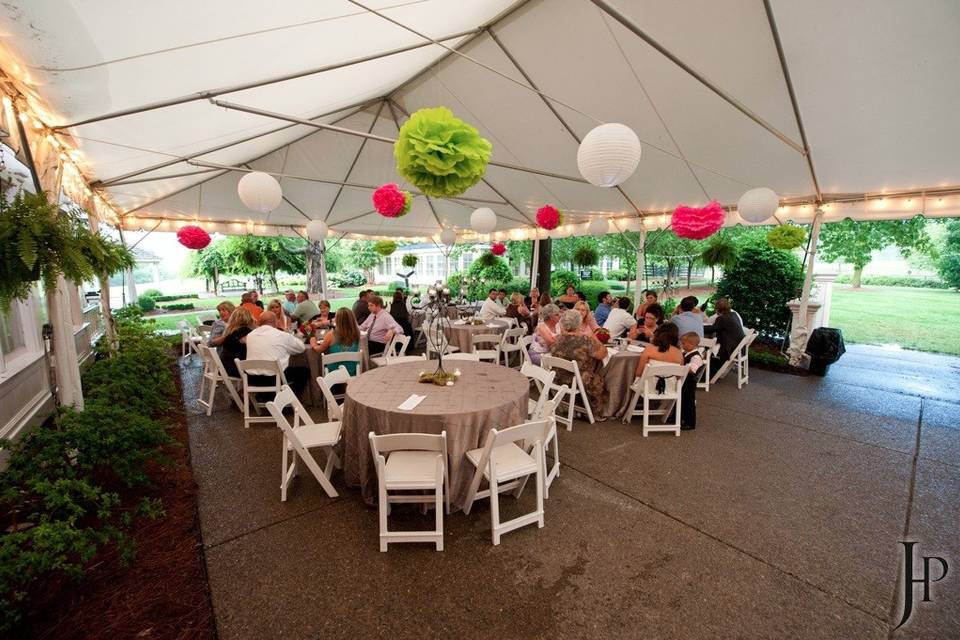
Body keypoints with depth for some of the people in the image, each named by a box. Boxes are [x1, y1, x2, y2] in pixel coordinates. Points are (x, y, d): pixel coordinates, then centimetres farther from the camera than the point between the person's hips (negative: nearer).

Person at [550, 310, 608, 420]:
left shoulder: (557, 339, -11)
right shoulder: (586, 340, -26)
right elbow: (603, 354, -19)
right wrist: (595, 340, -3)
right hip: (579, 381, -5)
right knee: (600, 382, 25)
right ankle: (595, 414, 35)